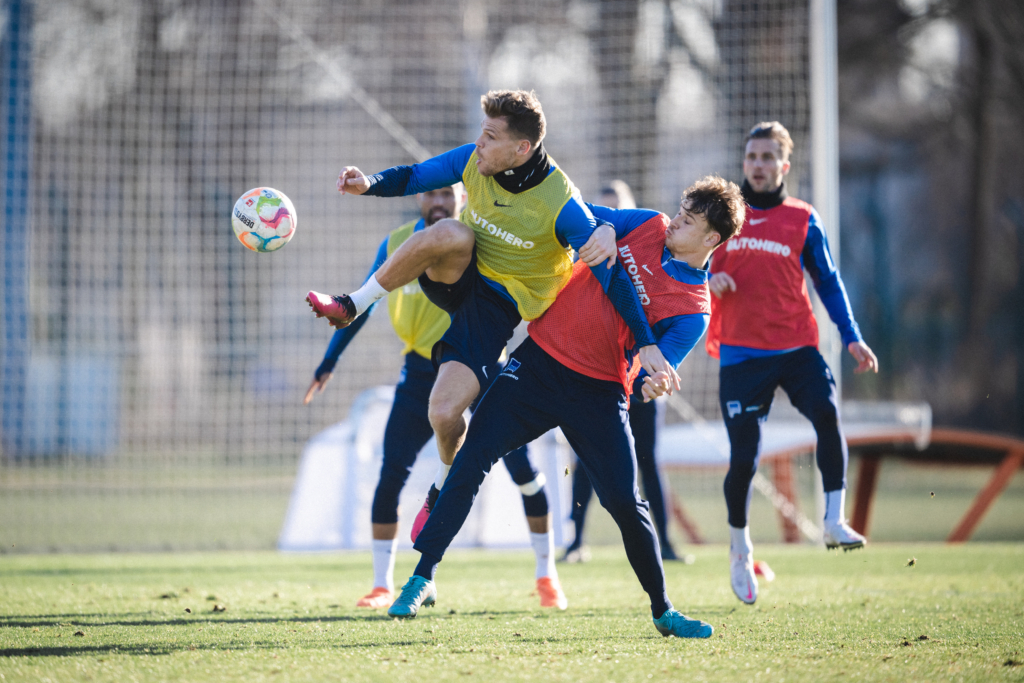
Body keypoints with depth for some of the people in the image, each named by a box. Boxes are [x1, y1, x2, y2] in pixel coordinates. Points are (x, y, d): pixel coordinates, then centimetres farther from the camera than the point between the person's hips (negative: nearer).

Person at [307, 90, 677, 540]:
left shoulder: (562, 206, -23)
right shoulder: (474, 161, -9)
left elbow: (610, 273, -19)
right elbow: (414, 177, 5)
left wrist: (646, 344, -21)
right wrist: (369, 184, -17)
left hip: (501, 304, -3)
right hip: (456, 279, 3)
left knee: (445, 414, -20)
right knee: (451, 234, -35)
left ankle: (447, 480, 16)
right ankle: (351, 306, -21)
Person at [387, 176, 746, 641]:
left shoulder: (693, 310, -9)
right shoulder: (650, 227, 1)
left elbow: (657, 366, -17)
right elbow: (587, 219, 15)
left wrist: (654, 379, -40)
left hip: (598, 393, -3)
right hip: (540, 357, 3)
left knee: (625, 502, -7)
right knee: (473, 457, -9)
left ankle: (663, 612, 14)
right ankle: (423, 577, -3)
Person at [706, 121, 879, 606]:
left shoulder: (802, 220, 9)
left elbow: (827, 280, 15)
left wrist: (851, 337, 6)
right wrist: (709, 280, -7)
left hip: (796, 347, 0)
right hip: (741, 353, 0)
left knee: (827, 412, -28)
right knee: (743, 460, -5)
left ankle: (835, 521, -23)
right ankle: (739, 551, 18)